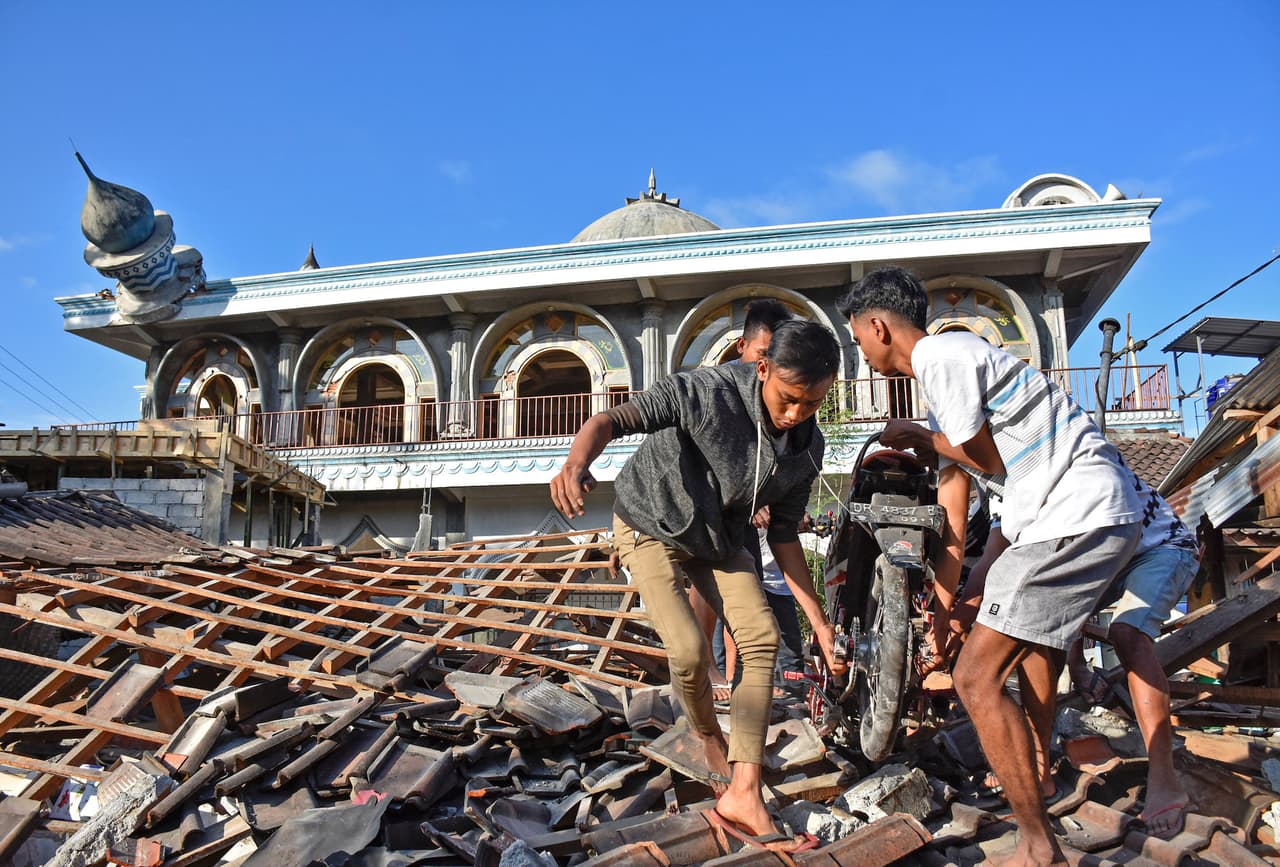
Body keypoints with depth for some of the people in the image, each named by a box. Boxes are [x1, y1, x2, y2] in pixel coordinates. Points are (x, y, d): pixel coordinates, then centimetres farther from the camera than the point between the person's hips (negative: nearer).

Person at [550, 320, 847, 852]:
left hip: (718, 539, 5)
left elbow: (783, 533, -4)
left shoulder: (806, 448, -15)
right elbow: (616, 419, -41)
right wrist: (577, 461, -64)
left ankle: (742, 794, -6)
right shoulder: (709, 392, -33)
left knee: (762, 638, -10)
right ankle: (710, 739, 16)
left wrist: (819, 622, -5)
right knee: (689, 651, -17)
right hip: (651, 525, -5)